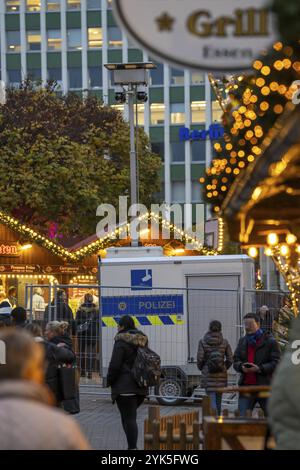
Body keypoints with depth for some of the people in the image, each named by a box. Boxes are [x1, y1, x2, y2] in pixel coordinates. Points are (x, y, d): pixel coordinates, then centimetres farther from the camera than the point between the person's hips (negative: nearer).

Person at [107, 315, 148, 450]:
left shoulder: (121, 342, -12)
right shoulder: (141, 341, 12)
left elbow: (115, 365, -15)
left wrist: (109, 381, -1)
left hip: (125, 387, -7)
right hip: (141, 387, 8)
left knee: (128, 418, -5)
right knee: (130, 417, 16)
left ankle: (132, 447, -8)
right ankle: (132, 446, 12)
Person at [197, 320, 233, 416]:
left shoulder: (203, 342, -5)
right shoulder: (224, 342, 0)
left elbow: (200, 359, -7)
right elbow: (230, 359, 0)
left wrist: (201, 368, 13)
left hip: (208, 375, -2)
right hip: (221, 375, 2)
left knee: (212, 400, -6)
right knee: (218, 400, 16)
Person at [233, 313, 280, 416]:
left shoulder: (270, 341, -1)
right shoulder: (242, 341, 17)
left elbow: (276, 363, -8)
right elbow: (235, 361, 15)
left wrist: (259, 368, -20)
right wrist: (241, 367, -9)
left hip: (265, 387, -4)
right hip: (246, 386, 4)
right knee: (242, 418, -2)